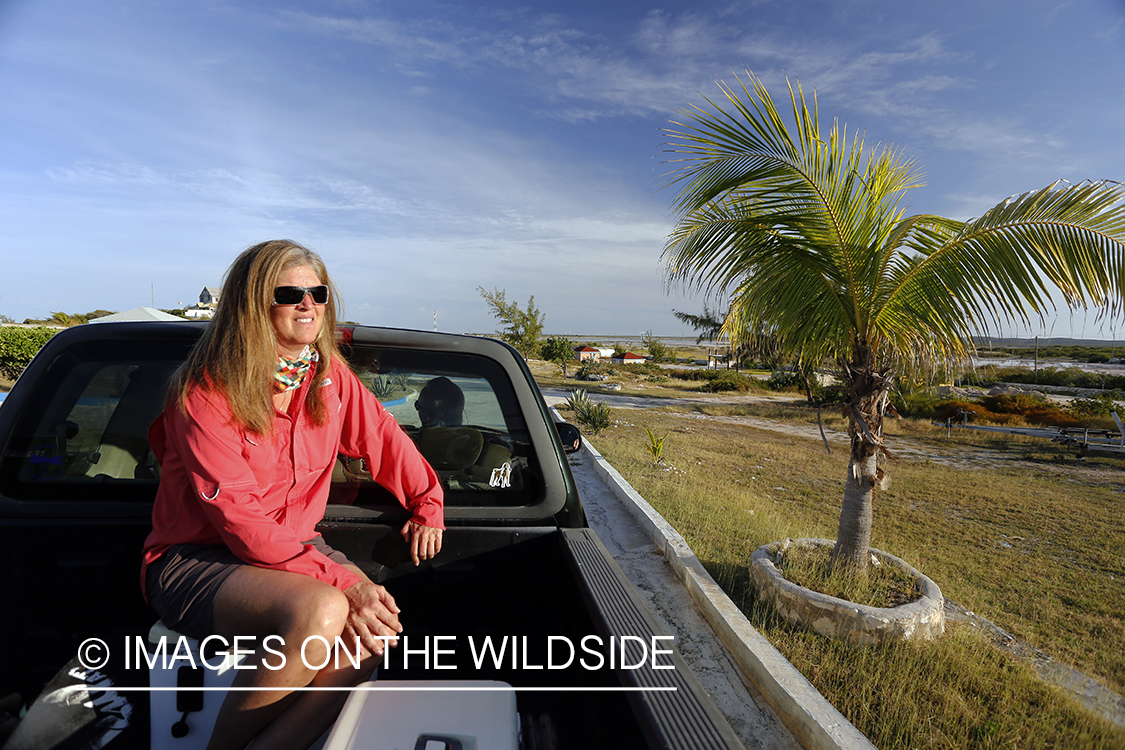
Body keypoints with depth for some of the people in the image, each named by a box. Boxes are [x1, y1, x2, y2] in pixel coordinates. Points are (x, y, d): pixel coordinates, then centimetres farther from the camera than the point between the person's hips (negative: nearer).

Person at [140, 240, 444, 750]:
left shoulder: (330, 376, 1)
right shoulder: (208, 392, -16)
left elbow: (383, 437, 15)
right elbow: (238, 516, -23)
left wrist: (428, 506, 19)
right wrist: (340, 581, -30)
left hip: (294, 547, 5)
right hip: (193, 557, -5)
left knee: (377, 627, -22)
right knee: (320, 612, -33)